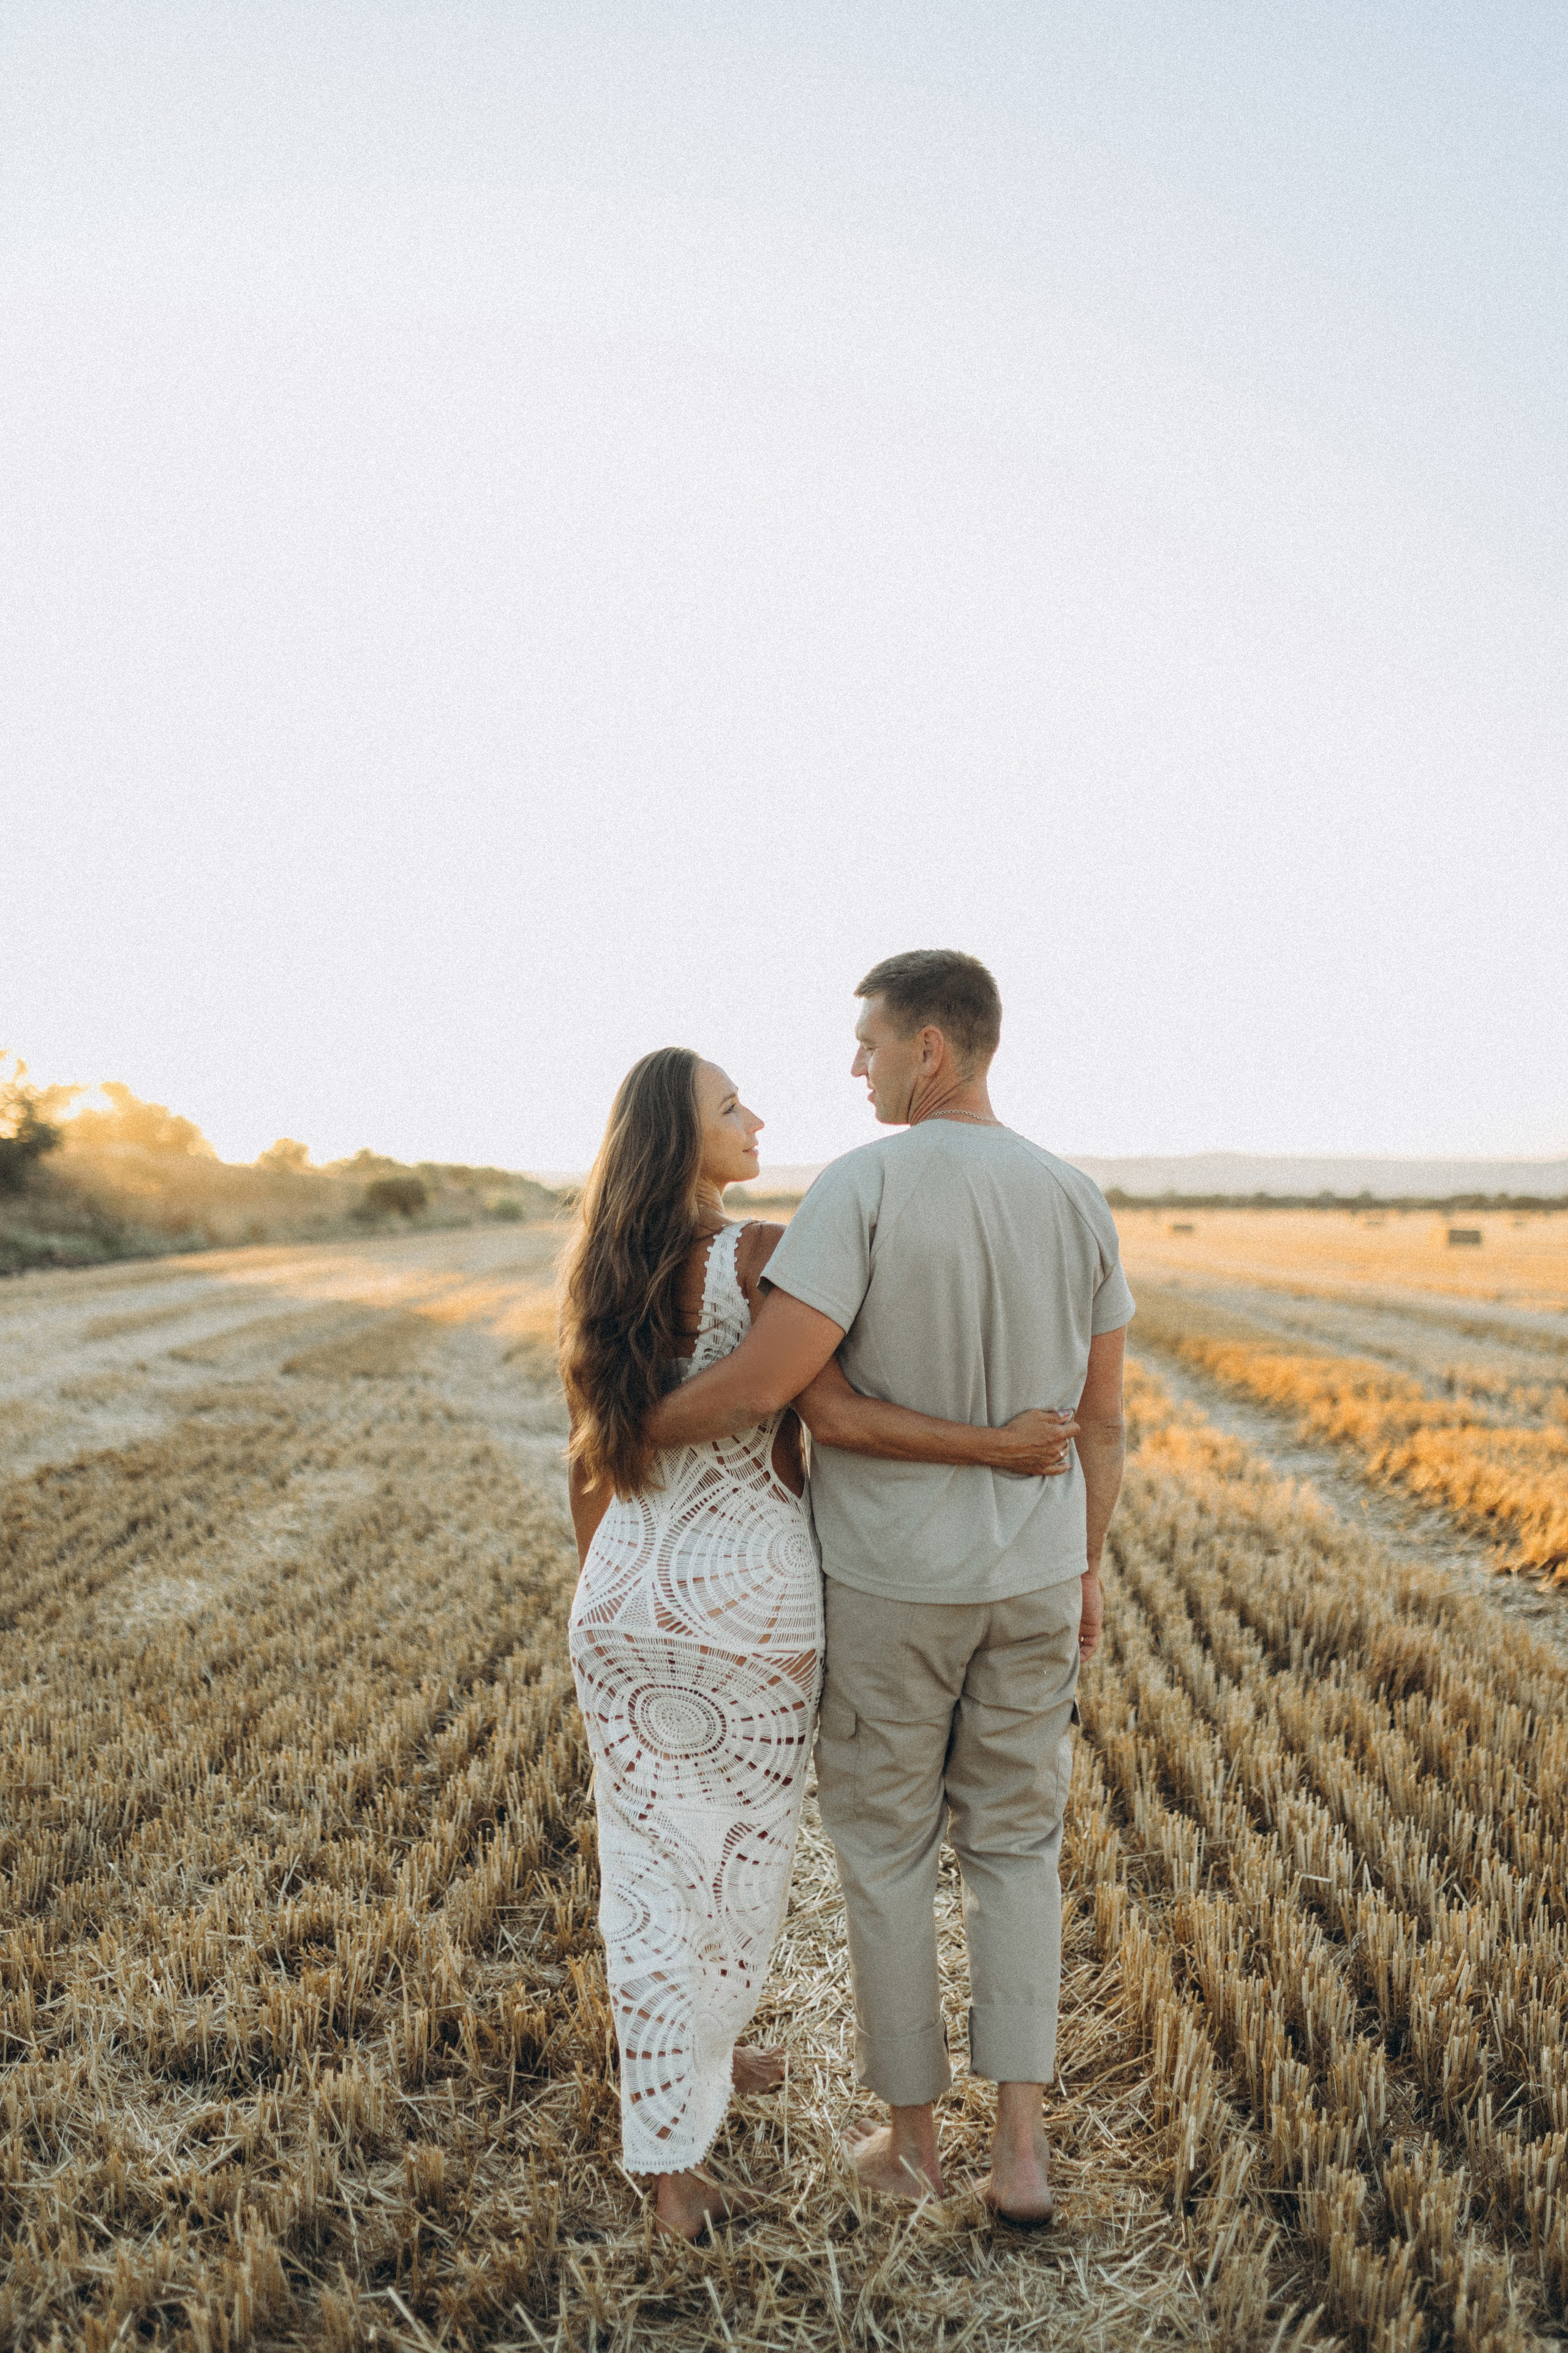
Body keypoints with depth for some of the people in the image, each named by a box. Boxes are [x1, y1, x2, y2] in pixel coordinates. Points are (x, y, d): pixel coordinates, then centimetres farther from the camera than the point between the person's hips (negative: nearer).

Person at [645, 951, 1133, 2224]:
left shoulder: (862, 1186, -22)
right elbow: (1101, 1412, 3)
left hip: (891, 1580, -4)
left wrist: (634, 1428, -9)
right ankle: (1020, 2149, 16)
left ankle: (912, 2134, 29)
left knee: (887, 1848, 15)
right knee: (1014, 1846, 18)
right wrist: (1087, 1569, 16)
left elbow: (764, 1378, -29)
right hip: (1031, 1576, 4)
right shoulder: (1077, 1199, -4)